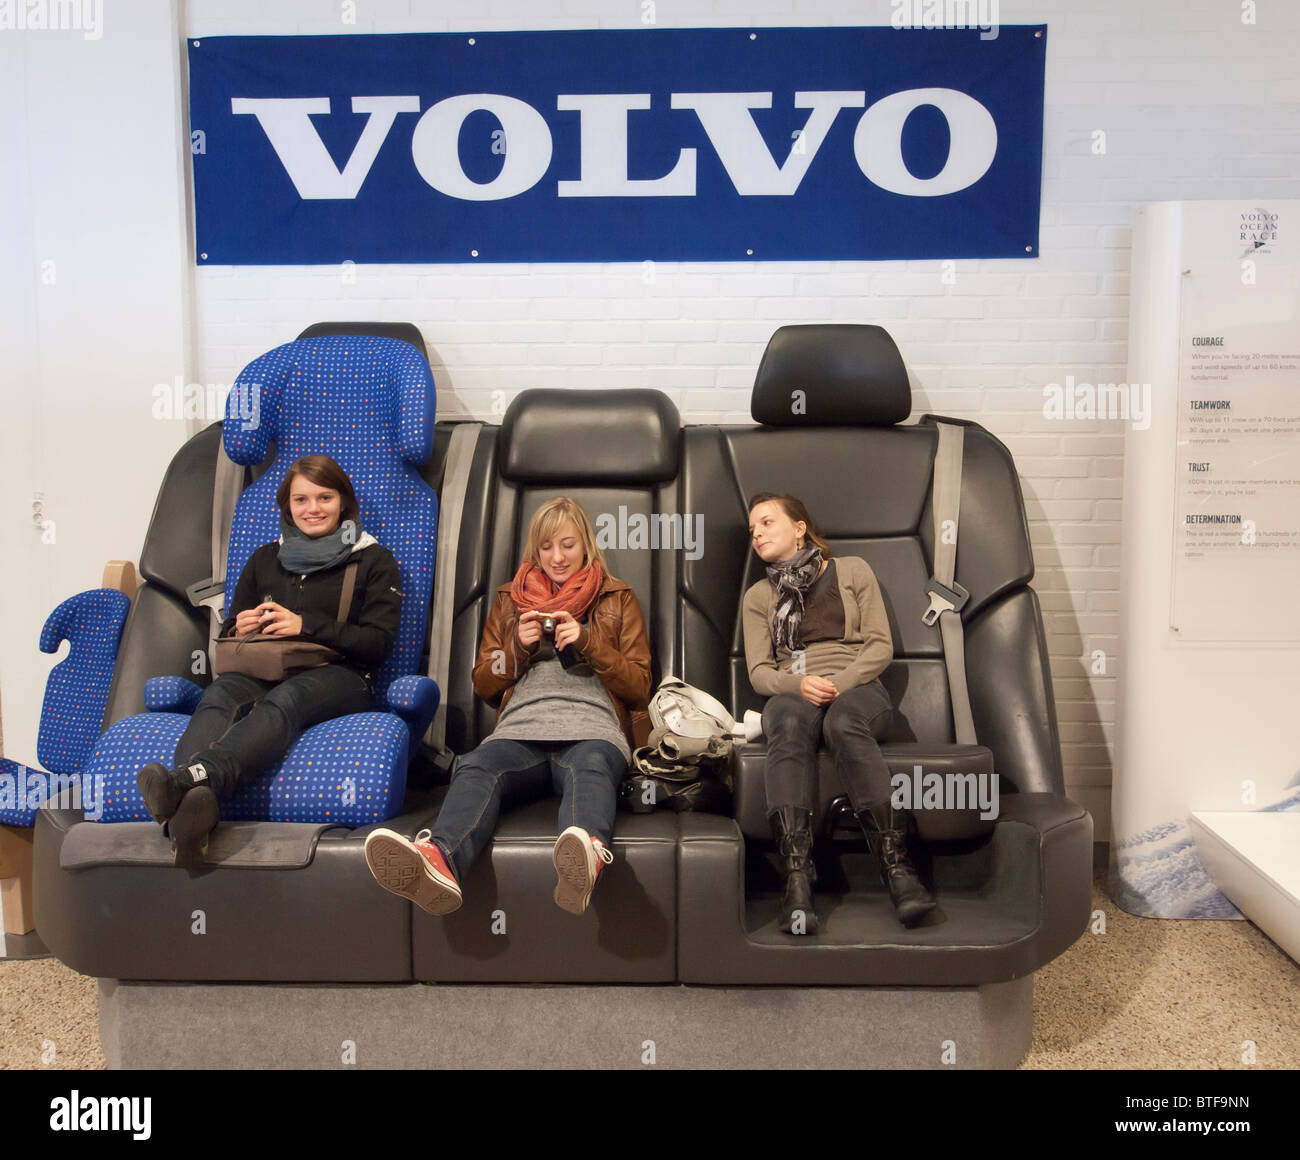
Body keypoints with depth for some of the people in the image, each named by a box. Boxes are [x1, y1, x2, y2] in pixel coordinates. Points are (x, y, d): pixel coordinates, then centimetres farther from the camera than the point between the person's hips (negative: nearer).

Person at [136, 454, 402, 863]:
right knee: (219, 695, -34)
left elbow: (378, 644, 3)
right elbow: (227, 635, 30)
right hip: (263, 674, 3)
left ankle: (192, 777, -65)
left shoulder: (373, 561, 15)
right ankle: (194, 807, -63)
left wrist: (306, 626, -8)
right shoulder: (264, 560, 27)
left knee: (284, 699, -40)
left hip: (340, 677, -3)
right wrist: (240, 629, 3)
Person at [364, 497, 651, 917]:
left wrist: (587, 642, -1)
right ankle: (437, 861, -63)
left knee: (591, 768, -41)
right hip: (520, 731, 2)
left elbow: (638, 689, 14)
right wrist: (518, 646, 6)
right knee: (476, 767, -35)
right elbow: (483, 686, 25)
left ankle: (587, 854, -71)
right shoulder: (510, 599, 28)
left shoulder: (618, 599, 23)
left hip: (593, 731, -2)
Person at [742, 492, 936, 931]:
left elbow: (880, 646, 7)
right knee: (789, 727, -38)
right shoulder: (758, 597, 22)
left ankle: (896, 864, -45)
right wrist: (798, 683, -11)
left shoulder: (852, 570, 16)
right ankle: (797, 878, -51)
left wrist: (840, 683, -10)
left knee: (843, 723, -39)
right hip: (792, 692, 1)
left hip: (856, 688, -1)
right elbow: (759, 671, 11)